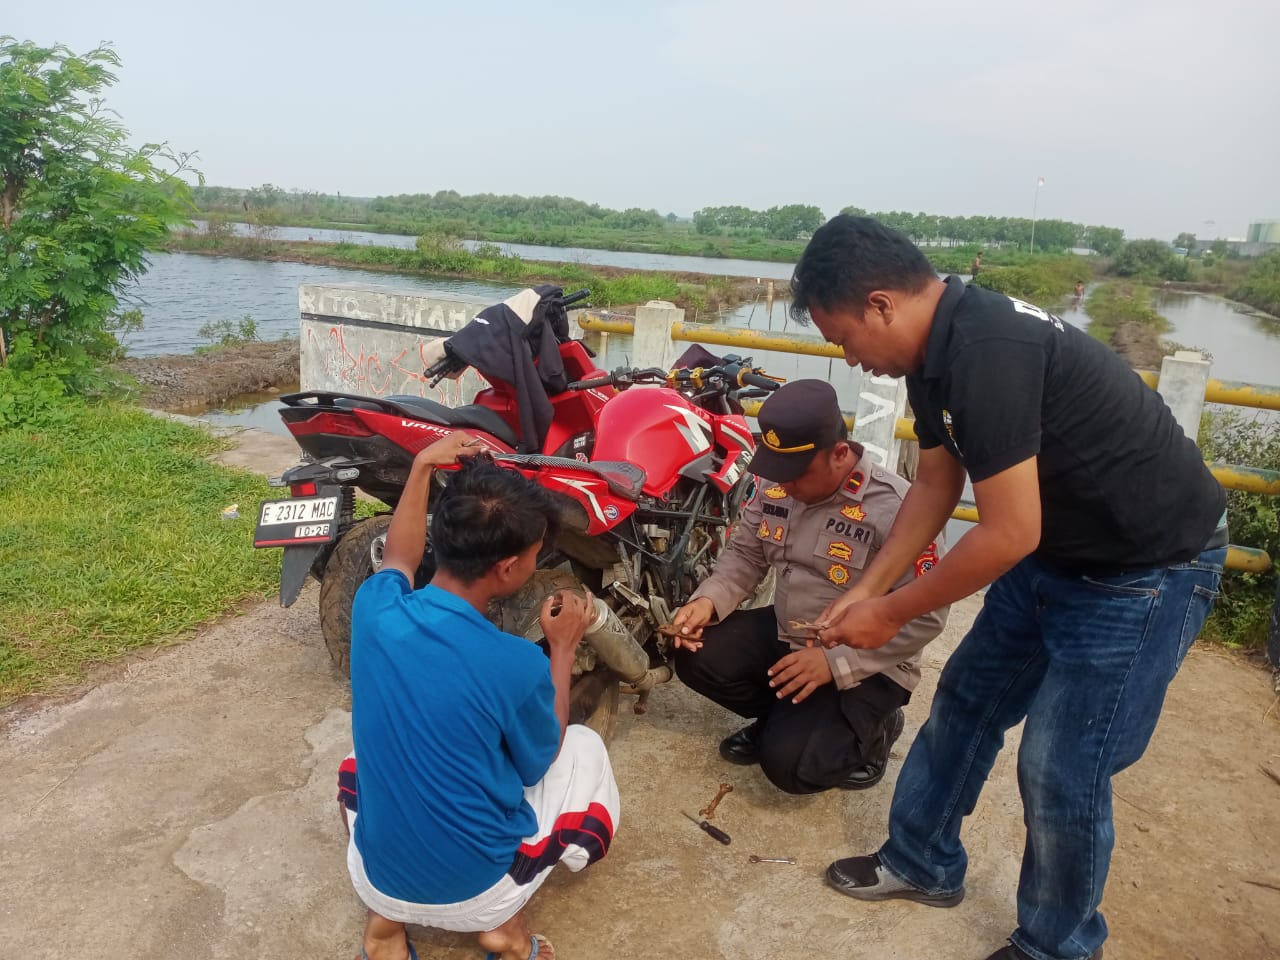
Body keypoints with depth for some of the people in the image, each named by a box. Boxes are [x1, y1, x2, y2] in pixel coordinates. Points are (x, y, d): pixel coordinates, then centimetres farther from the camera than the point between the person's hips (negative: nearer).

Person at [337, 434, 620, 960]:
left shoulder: (375, 608, -16)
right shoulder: (518, 665, -27)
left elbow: (399, 558, 12)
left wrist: (423, 466, 20)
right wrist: (563, 649, 4)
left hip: (375, 880, 3)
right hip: (479, 894, -3)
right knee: (585, 748, 17)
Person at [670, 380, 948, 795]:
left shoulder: (895, 508, -25)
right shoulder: (774, 487, -4)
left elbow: (925, 617, -23)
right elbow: (745, 554, 8)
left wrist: (836, 662, -28)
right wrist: (709, 599, -13)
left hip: (862, 665, -6)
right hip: (783, 632, 7)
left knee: (789, 763, -20)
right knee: (695, 657, -11)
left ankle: (872, 728, 12)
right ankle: (783, 718, 14)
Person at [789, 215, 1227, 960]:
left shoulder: (987, 353, -31)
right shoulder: (938, 347, -1)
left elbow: (1009, 534, -28)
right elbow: (936, 486, 8)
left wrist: (892, 613, -16)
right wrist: (867, 588, 3)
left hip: (1149, 566, -9)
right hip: (1061, 550, 9)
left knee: (1061, 773, -1)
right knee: (965, 703, 15)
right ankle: (923, 862, 35)